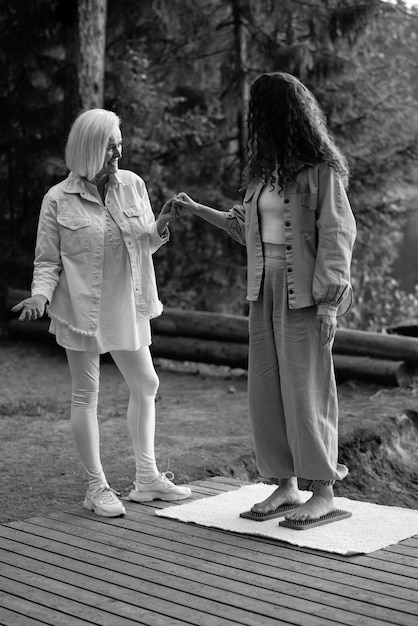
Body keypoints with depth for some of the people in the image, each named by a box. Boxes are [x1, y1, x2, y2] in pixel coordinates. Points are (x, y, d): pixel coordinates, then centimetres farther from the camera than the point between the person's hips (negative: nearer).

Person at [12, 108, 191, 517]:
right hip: (82, 310, -5)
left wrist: (159, 228, -10)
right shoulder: (58, 200, -7)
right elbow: (47, 261, -3)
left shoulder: (133, 185, 3)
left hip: (126, 307, 5)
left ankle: (146, 477, 24)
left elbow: (145, 246, 11)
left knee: (145, 385, 10)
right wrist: (40, 296, -20)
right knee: (86, 394, 2)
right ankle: (97, 487, 13)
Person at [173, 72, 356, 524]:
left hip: (305, 295, -7)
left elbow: (337, 235, -11)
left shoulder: (321, 170, -9)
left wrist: (328, 301, -16)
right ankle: (285, 484, 18)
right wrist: (195, 210, 26)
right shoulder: (264, 169, 13)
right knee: (266, 389, 7)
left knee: (306, 388, -3)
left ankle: (323, 491, 9)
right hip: (265, 290, 7)